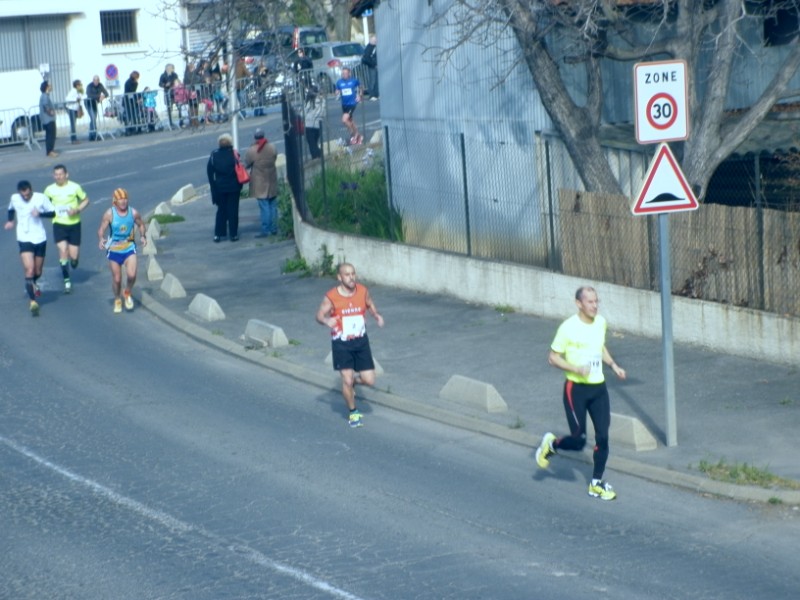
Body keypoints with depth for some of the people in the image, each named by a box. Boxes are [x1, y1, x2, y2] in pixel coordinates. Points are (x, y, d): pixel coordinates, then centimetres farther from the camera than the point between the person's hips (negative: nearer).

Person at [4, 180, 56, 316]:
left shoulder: (41, 198, -10)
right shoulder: (14, 198, -4)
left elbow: (52, 213, -2)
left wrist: (40, 213, -19)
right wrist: (10, 220, 1)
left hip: (40, 238, 1)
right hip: (24, 239, -1)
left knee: (37, 272, 16)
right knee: (29, 270, -17)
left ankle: (33, 284, 52)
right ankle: (33, 302, -17)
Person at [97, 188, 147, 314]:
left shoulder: (133, 213, -4)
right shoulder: (109, 214, -11)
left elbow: (141, 225, 13)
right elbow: (101, 230, -10)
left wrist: (143, 236, -5)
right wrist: (101, 239, -31)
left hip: (129, 248, 1)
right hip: (113, 250, -1)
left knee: (131, 275, -18)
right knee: (116, 279, 5)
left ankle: (127, 293, 12)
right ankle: (117, 300, 31)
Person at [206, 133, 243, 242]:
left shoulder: (214, 155, -4)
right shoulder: (234, 155, -11)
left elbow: (209, 172, -2)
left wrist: (213, 186, 5)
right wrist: (239, 184, 0)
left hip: (219, 187, 2)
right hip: (233, 187, -2)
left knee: (221, 210, 13)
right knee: (233, 210, 5)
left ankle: (218, 234, 10)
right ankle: (233, 234, 4)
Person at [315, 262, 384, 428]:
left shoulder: (363, 292, -5)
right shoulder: (331, 297, -14)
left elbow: (370, 305, 14)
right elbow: (320, 315, -6)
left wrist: (377, 315, -7)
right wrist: (326, 321, -29)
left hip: (361, 341, 3)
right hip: (341, 343, -3)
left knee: (369, 380, -1)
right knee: (347, 380, -7)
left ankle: (353, 380, 34)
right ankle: (353, 413, 15)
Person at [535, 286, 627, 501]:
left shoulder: (601, 322, 4)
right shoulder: (568, 328, -15)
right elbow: (553, 357, -10)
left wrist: (613, 365, 8)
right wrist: (575, 369, -24)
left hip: (598, 387, 6)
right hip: (576, 388, -5)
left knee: (603, 436, 1)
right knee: (578, 440, -5)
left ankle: (597, 484, 14)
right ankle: (551, 444, 27)